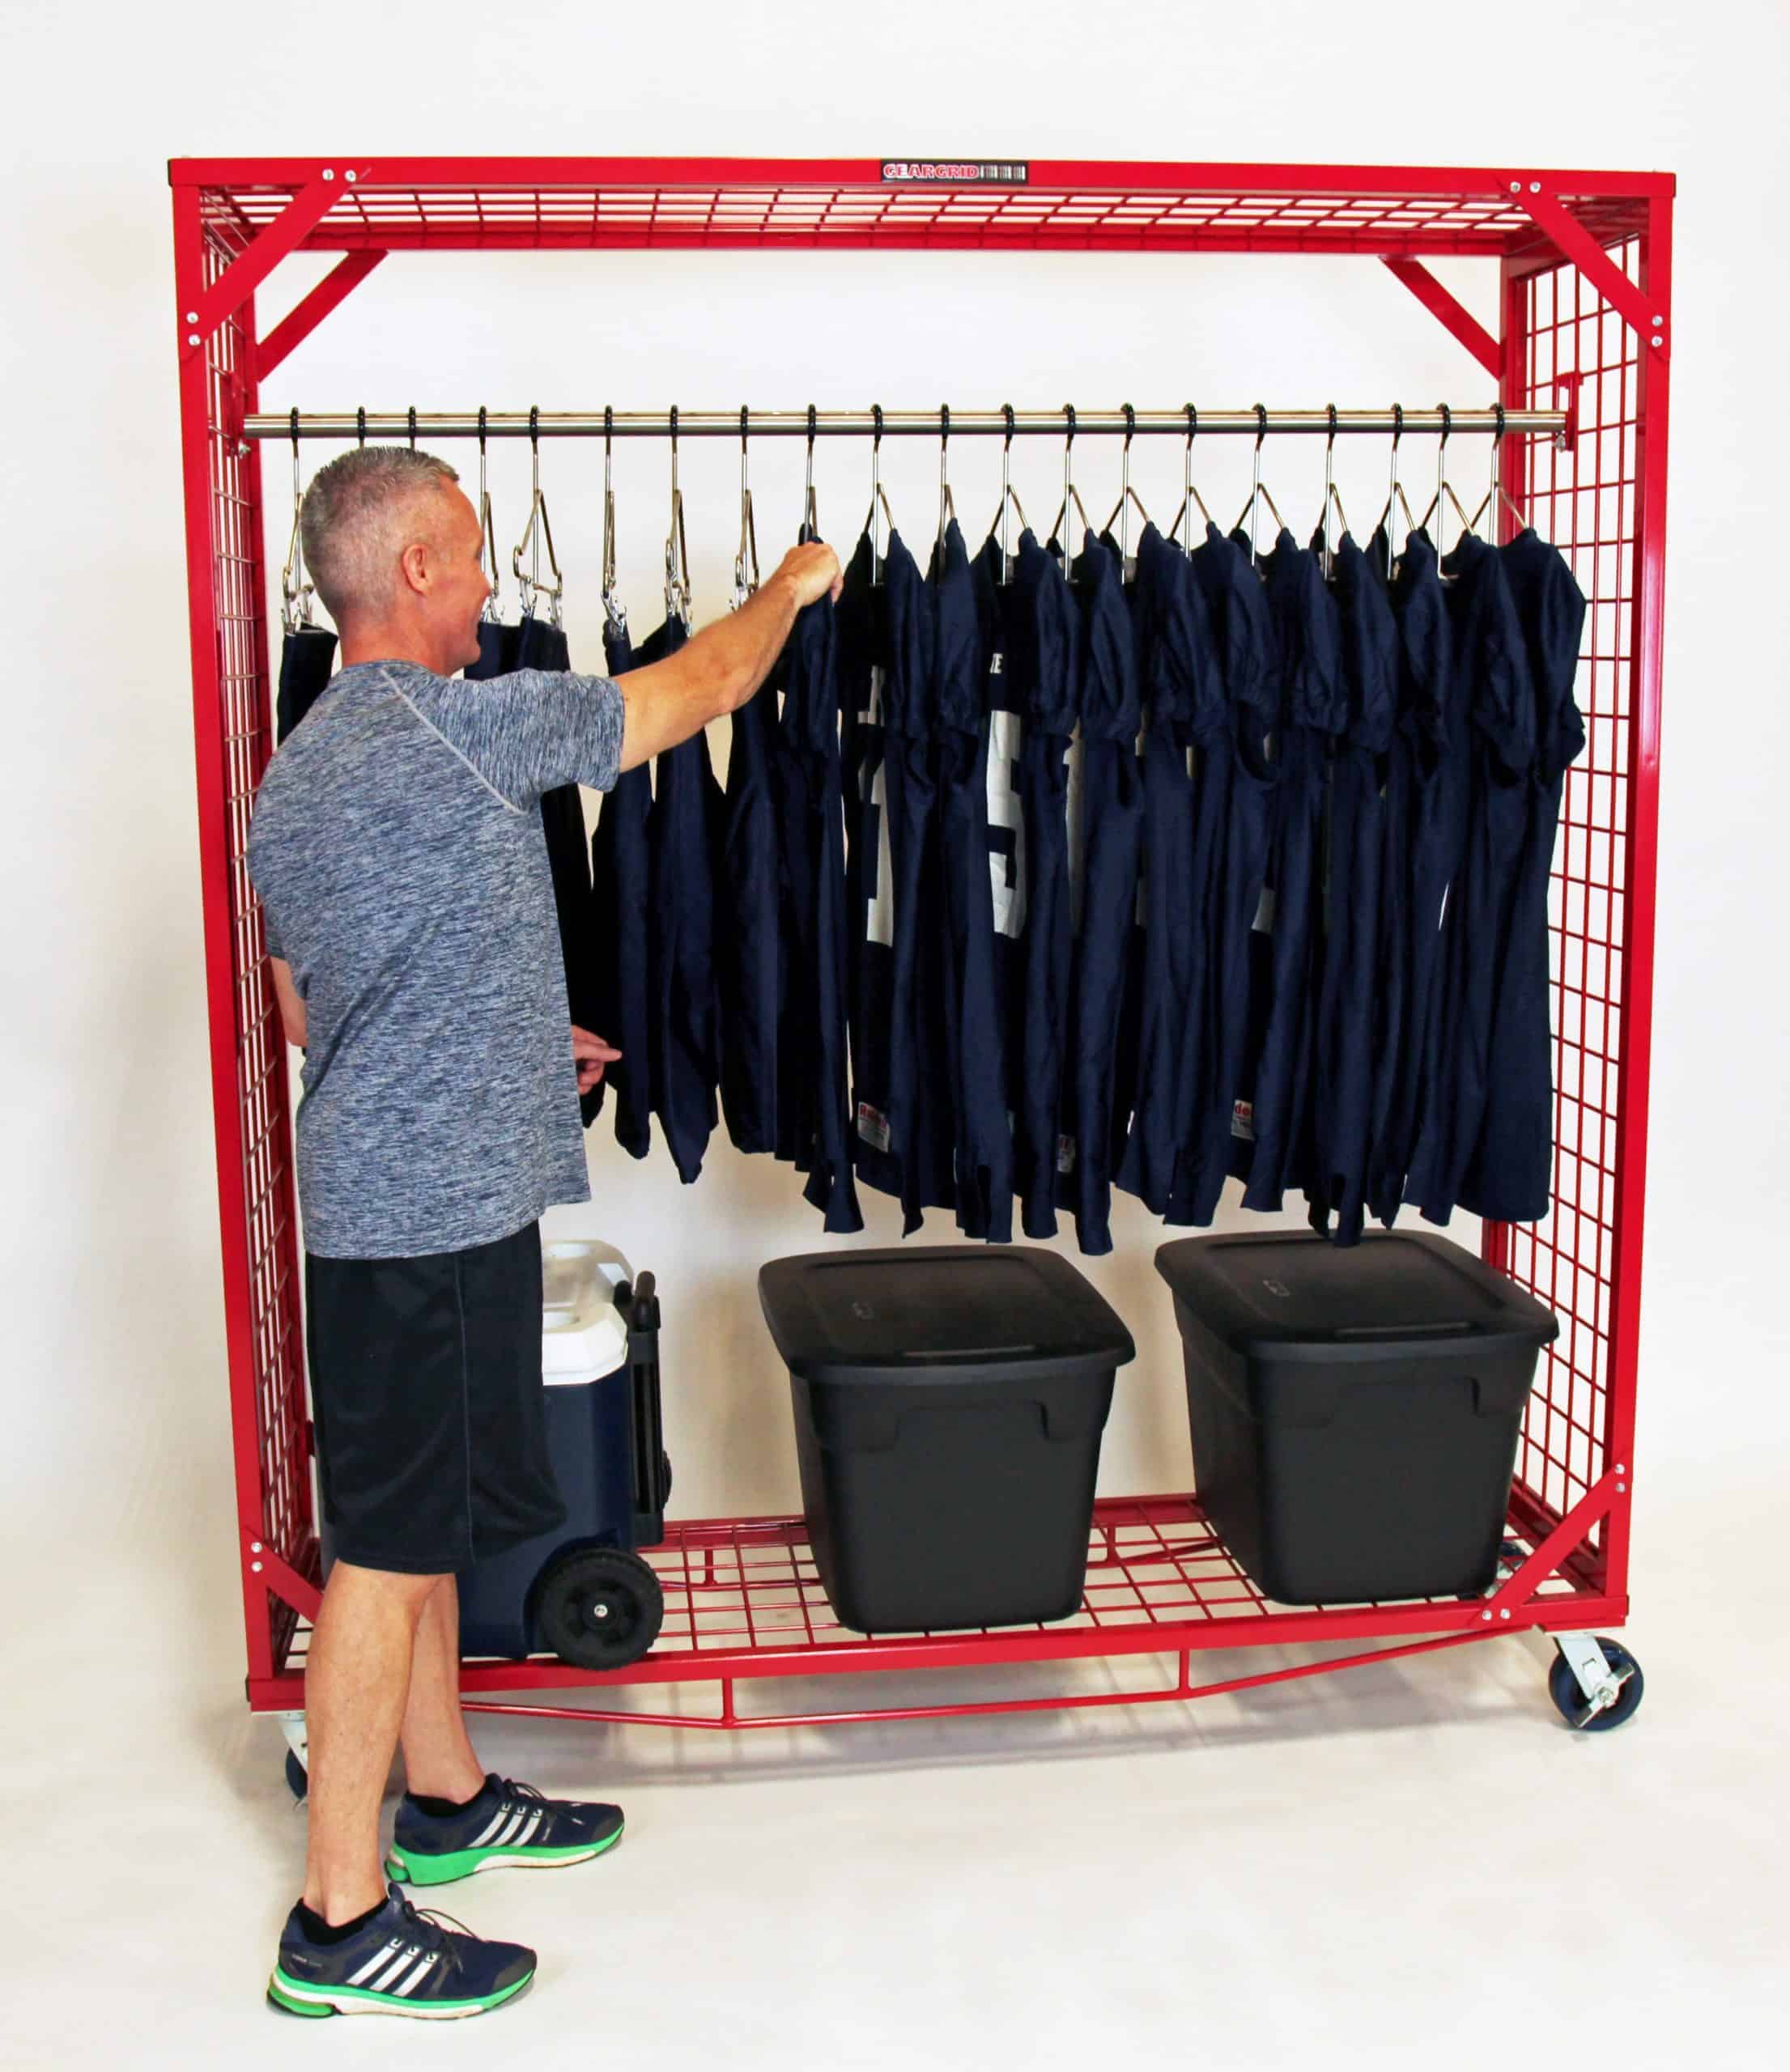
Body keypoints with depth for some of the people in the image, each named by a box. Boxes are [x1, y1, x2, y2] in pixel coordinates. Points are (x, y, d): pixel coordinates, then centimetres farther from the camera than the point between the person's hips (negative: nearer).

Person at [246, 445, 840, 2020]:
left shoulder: (296, 773, 13)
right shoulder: (465, 725, -16)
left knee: (418, 1519, 19)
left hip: (372, 1198, 10)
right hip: (439, 1209, -10)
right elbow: (698, 687, -4)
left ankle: (446, 1798, 34)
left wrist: (519, 1044, 26)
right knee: (390, 1544, -3)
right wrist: (793, 586, 16)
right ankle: (342, 1920, 6)